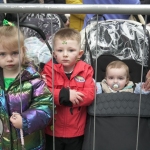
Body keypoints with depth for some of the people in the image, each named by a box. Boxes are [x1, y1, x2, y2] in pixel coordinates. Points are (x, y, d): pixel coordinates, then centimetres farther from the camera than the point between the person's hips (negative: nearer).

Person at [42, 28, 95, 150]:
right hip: (53, 130, 0)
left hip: (76, 131, 1)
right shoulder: (49, 69, -8)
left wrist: (60, 98, -22)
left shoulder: (86, 70, -5)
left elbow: (90, 94, -15)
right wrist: (66, 95, -28)